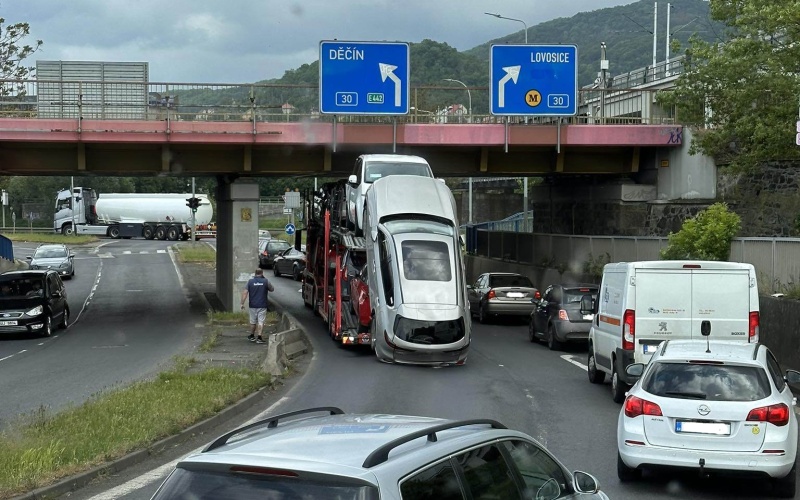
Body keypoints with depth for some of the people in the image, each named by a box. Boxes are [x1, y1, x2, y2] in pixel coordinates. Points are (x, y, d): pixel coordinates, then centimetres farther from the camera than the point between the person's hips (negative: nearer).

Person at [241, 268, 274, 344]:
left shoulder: (250, 281, -2)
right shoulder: (265, 281, -5)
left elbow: (245, 292, -7)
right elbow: (272, 289, 8)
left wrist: (242, 303, -6)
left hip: (253, 305, 2)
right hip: (262, 305, -2)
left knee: (253, 321, 16)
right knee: (261, 321, -1)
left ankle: (252, 336, 28)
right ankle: (259, 337, -9)